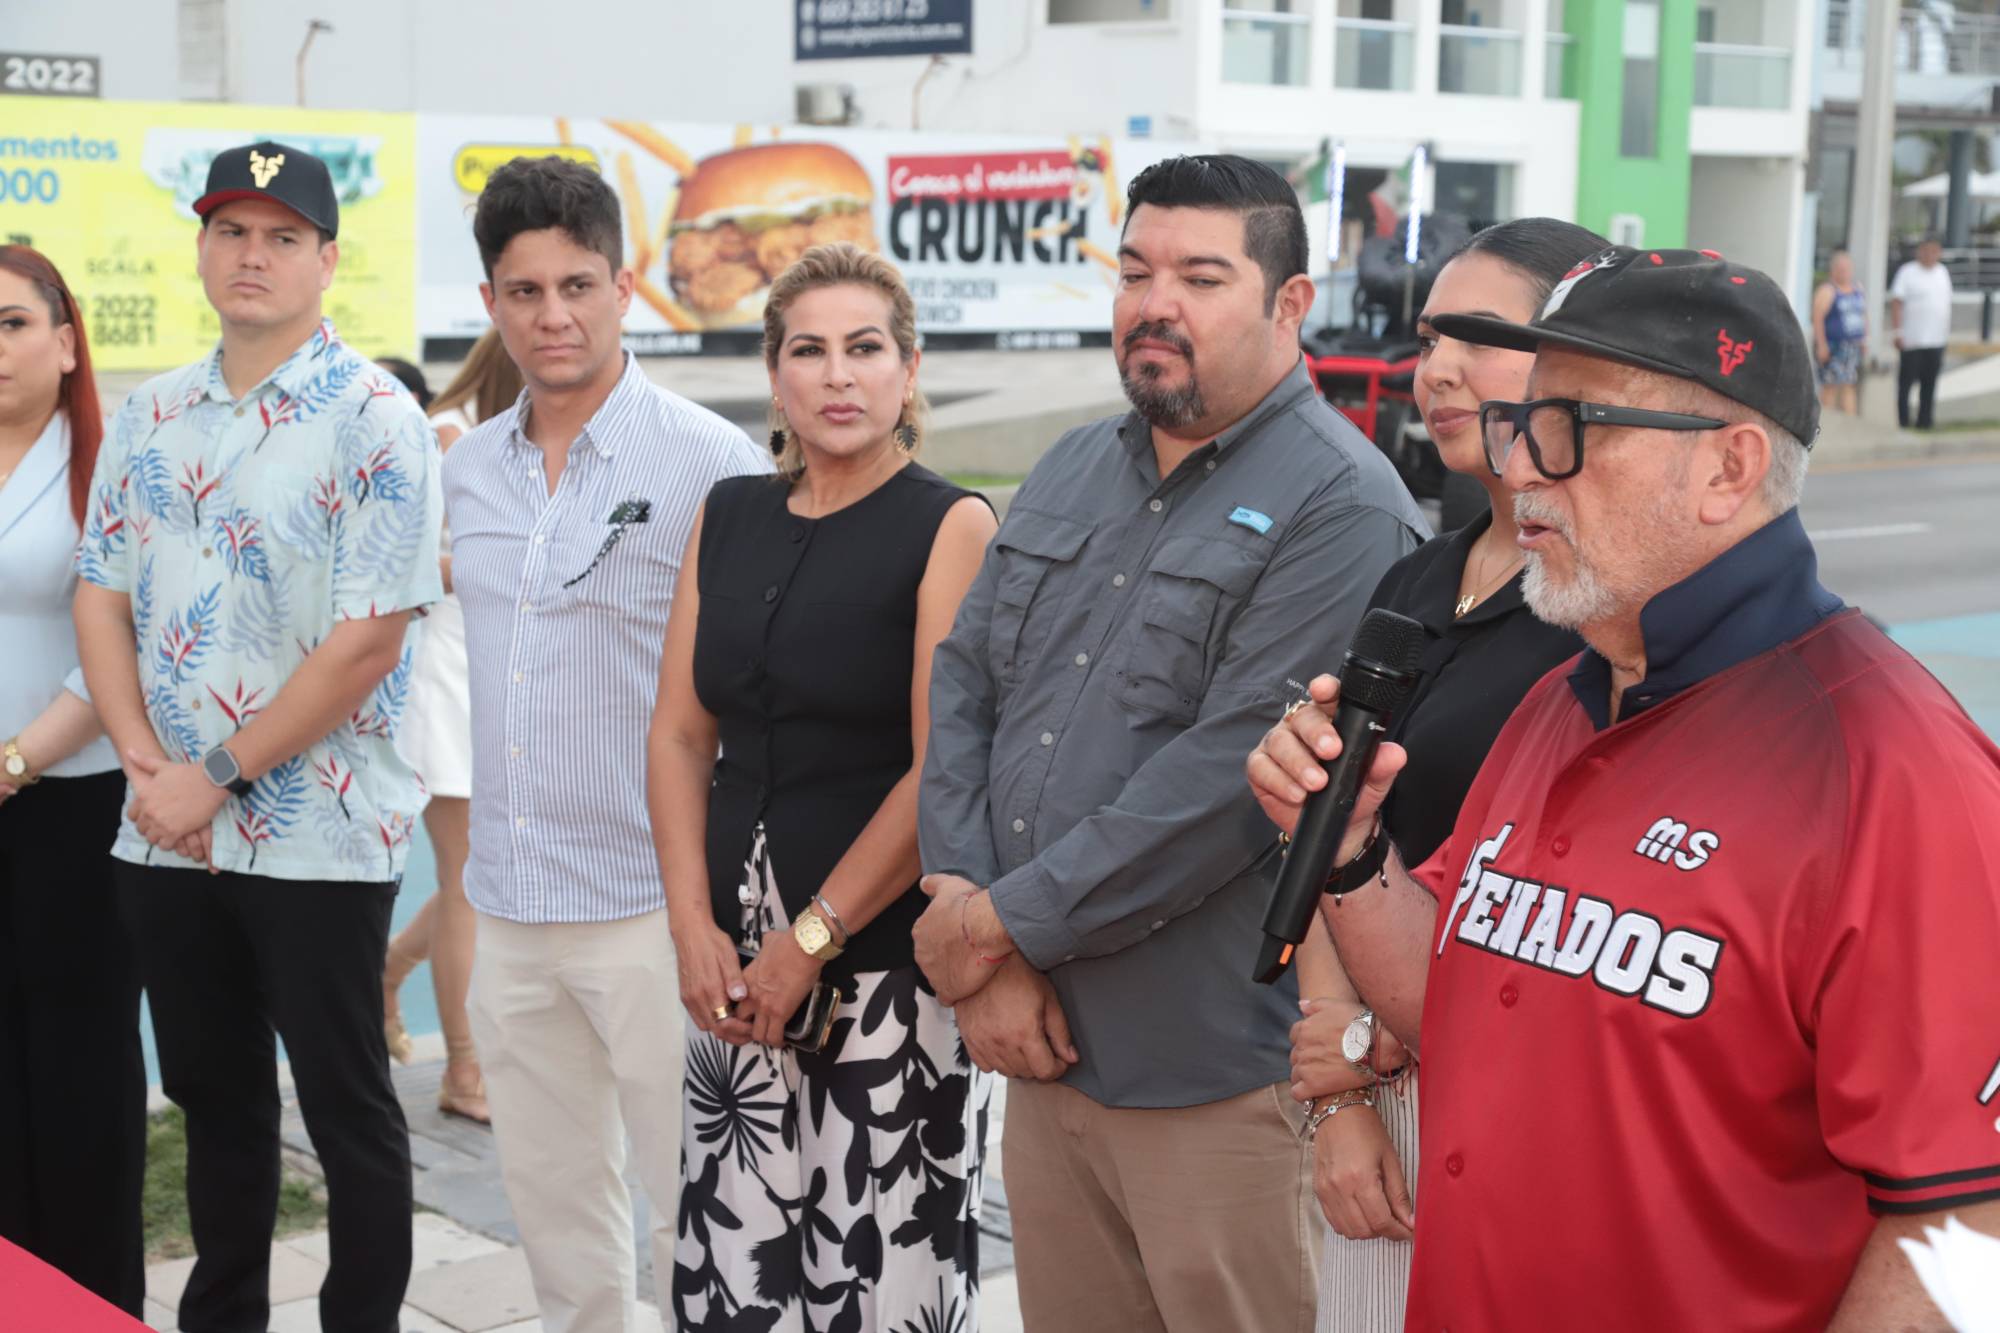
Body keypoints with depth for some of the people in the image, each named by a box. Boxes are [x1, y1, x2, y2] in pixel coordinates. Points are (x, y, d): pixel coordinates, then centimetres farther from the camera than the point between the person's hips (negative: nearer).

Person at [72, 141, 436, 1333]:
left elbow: (370, 637, -16)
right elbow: (101, 592, 11)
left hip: (318, 835, -6)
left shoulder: (373, 418, -10)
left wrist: (219, 775, -14)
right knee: (213, 1097, 17)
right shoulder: (151, 416, 10)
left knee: (345, 1105, 5)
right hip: (165, 833, 6)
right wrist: (143, 754, -5)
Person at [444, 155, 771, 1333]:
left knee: (696, 1211, 2)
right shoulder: (470, 470, 8)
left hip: (649, 909, -6)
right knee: (553, 1208, 17)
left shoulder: (713, 464, -11)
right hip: (509, 909, 6)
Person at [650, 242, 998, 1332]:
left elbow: (942, 770, -13)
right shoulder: (727, 517, 11)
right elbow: (680, 732, 9)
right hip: (737, 955, 5)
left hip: (889, 958, -5)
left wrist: (812, 940, -12)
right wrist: (695, 927, -2)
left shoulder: (951, 527, -6)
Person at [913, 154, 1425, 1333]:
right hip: (1045, 1043, 7)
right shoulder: (1073, 472, 12)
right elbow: (964, 689, 8)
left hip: (1213, 1077, -7)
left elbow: (1230, 778, -20)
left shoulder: (1339, 509, -13)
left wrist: (1004, 923, -14)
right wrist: (975, 937, -5)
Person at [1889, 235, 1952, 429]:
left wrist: (1947, 333, 16)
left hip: (1936, 340, 5)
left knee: (1929, 384, 7)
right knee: (1906, 382, -1)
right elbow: (1896, 302, -9)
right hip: (1911, 340, -5)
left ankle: (1924, 422, 13)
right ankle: (1903, 424, 5)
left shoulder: (1943, 272, 14)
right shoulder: (1907, 272, -4)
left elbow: (1946, 303, 20)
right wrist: (1897, 333, -16)